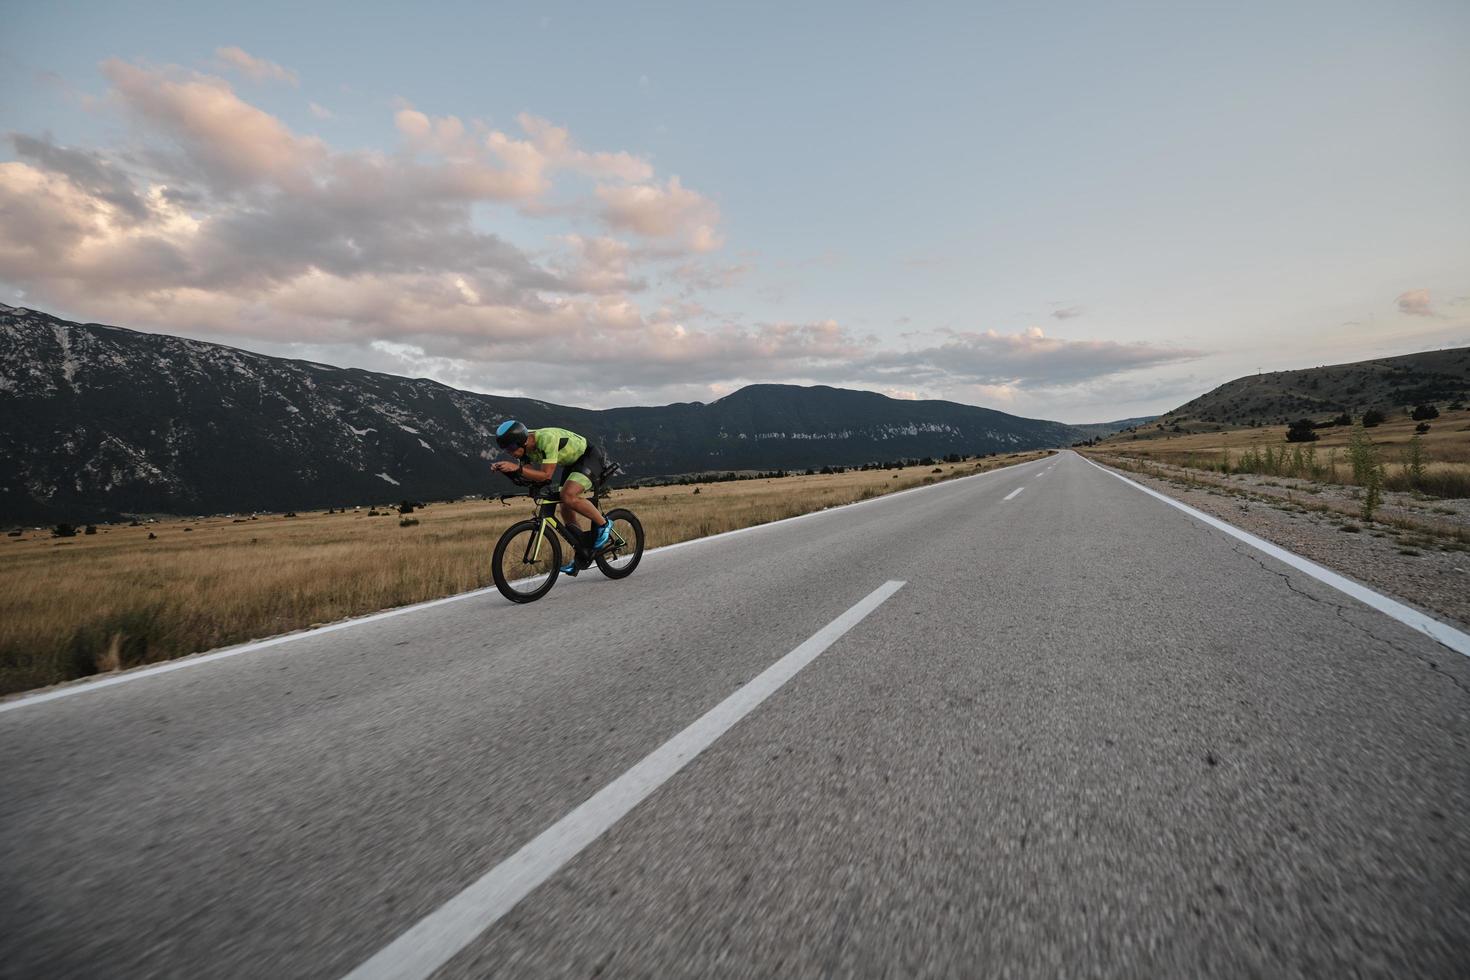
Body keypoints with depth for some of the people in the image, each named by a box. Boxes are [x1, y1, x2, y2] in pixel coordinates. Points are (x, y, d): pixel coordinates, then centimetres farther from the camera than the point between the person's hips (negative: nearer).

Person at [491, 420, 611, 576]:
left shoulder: (547, 438, -34)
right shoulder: (525, 445, -9)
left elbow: (546, 475, -34)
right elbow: (526, 472, -3)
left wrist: (517, 468, -41)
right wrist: (503, 469, -20)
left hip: (591, 456, -9)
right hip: (573, 462, 9)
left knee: (568, 495, -30)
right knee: (566, 509, 4)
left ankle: (603, 524, -9)